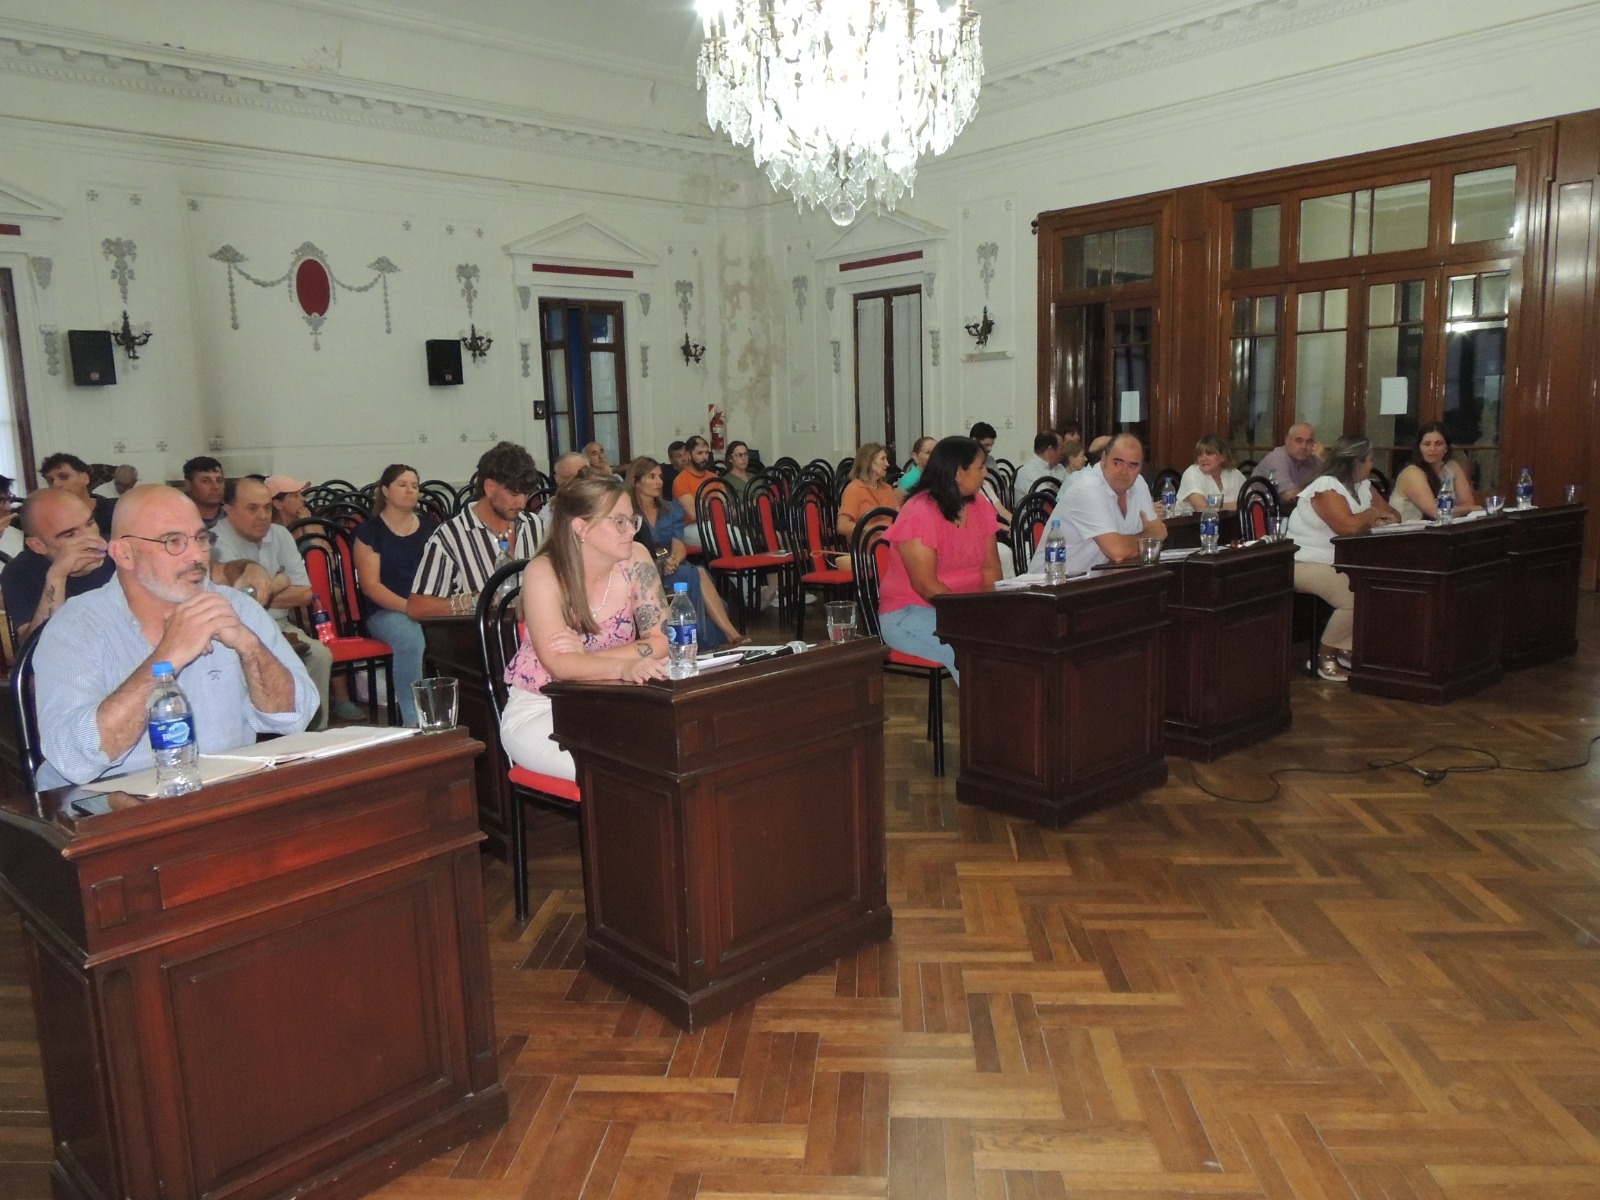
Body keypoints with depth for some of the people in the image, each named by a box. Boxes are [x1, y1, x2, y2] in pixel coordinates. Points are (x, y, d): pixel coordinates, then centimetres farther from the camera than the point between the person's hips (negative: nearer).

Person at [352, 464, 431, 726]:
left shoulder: (429, 530, 18)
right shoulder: (369, 531, 6)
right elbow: (371, 586, -3)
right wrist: (408, 607, -18)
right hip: (385, 612, -3)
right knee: (410, 638, -37)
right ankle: (412, 719, -33)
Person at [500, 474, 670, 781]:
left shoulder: (635, 560, -7)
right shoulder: (543, 573, -16)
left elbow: (660, 641, -9)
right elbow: (558, 662, -27)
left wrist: (586, 658, -22)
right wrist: (624, 667, -45)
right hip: (538, 711, -4)